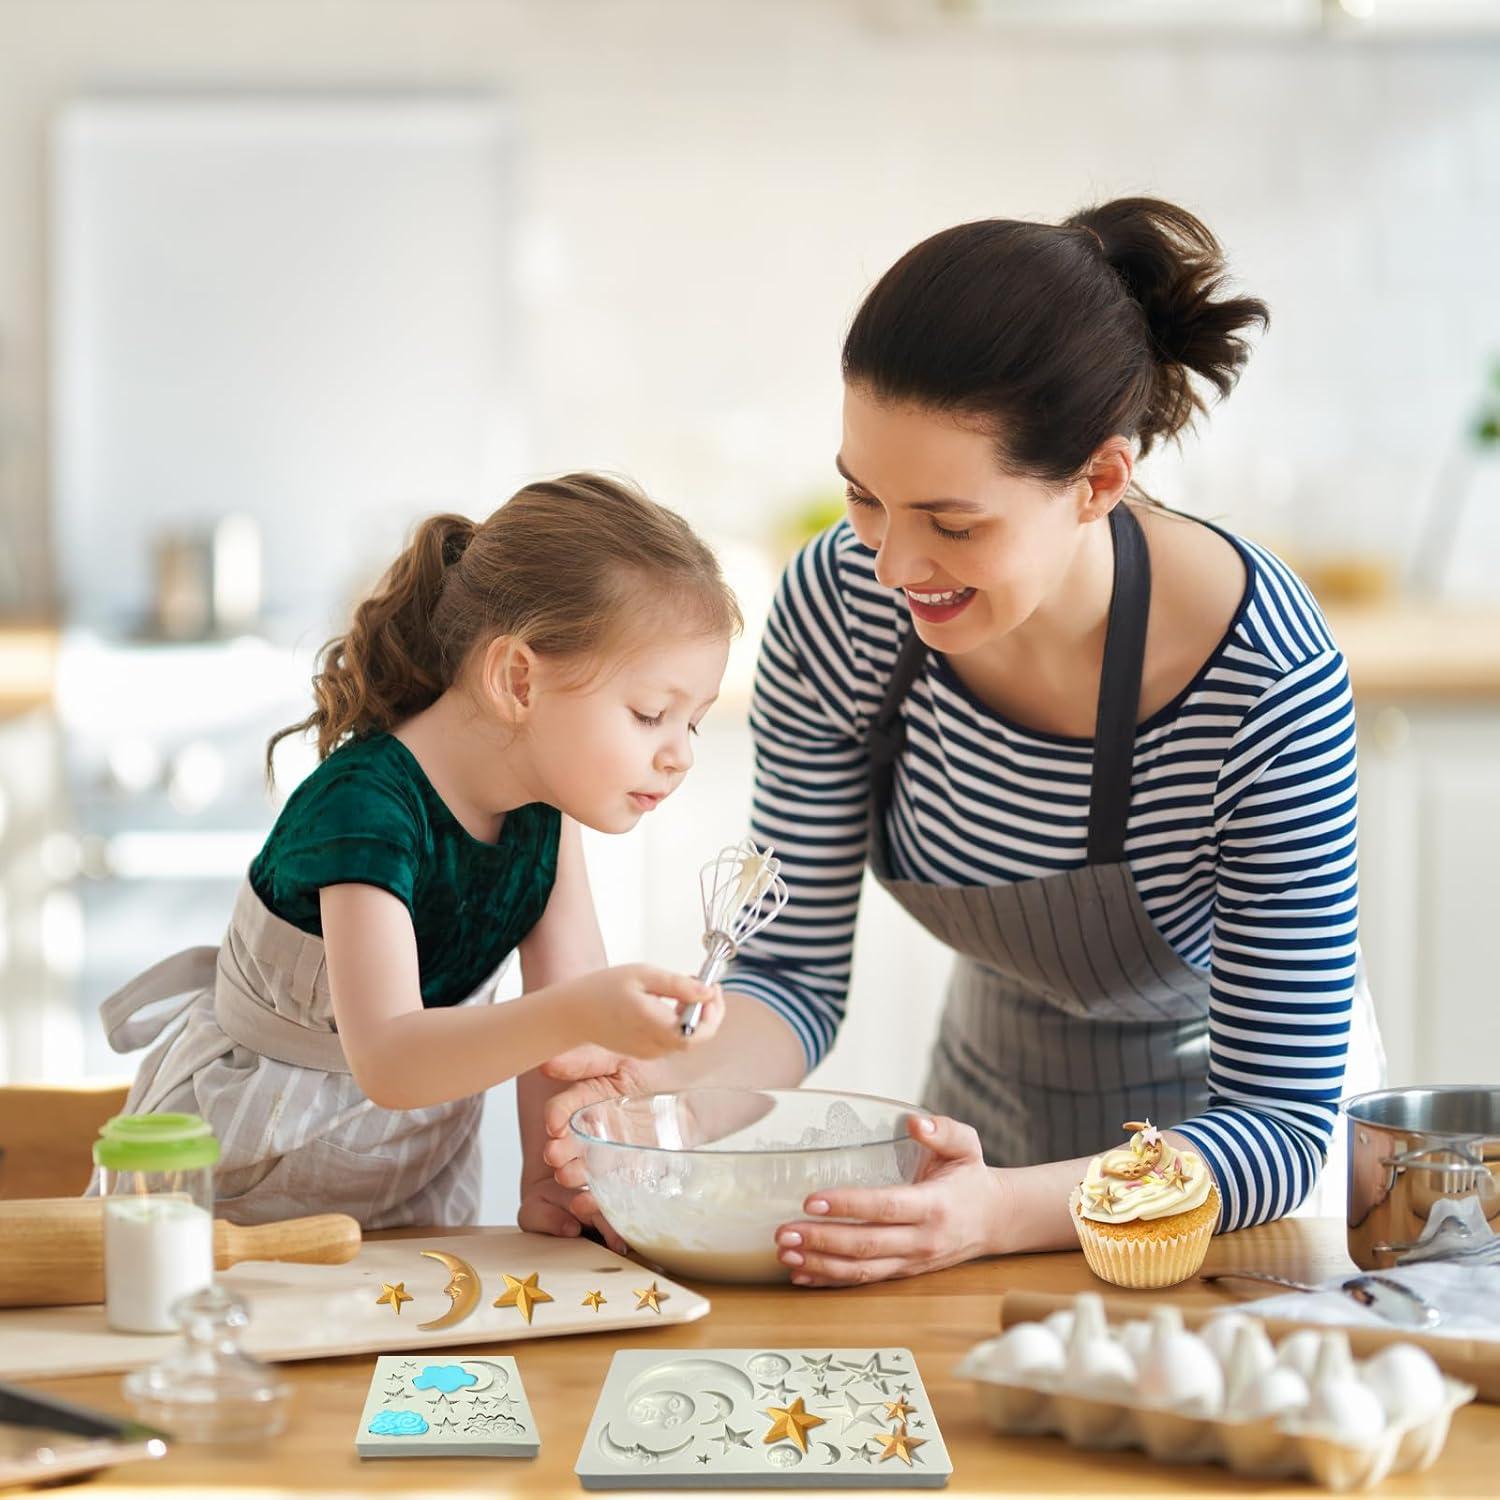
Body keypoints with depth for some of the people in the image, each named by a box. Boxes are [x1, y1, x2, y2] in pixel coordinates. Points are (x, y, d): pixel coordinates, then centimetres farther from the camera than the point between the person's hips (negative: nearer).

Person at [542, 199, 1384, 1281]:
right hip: (999, 1091, 3)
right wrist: (676, 1086, -30)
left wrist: (1001, 1214, -41)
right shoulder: (839, 604, -19)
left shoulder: (1266, 681, -29)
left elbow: (1282, 1124, -25)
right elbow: (798, 970, -8)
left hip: (1220, 1123, -2)